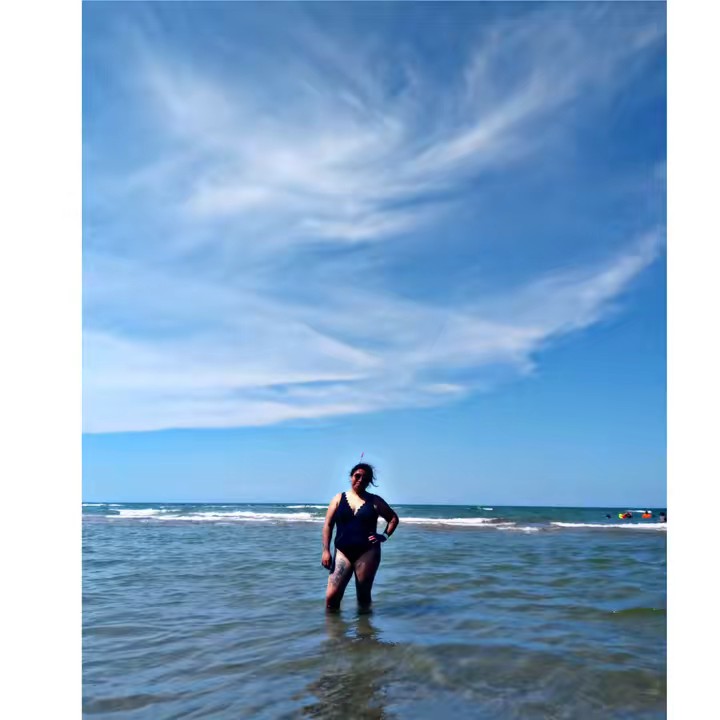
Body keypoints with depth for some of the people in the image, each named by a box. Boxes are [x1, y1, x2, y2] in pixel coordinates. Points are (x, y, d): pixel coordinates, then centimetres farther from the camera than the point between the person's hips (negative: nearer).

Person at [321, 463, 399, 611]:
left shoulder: (375, 501, 4)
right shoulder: (339, 499, 6)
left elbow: (394, 518, 14)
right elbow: (328, 525, 4)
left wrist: (385, 536, 0)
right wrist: (325, 551, -3)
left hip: (367, 553, 0)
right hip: (342, 552, 1)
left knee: (364, 594, 8)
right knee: (331, 596, -7)